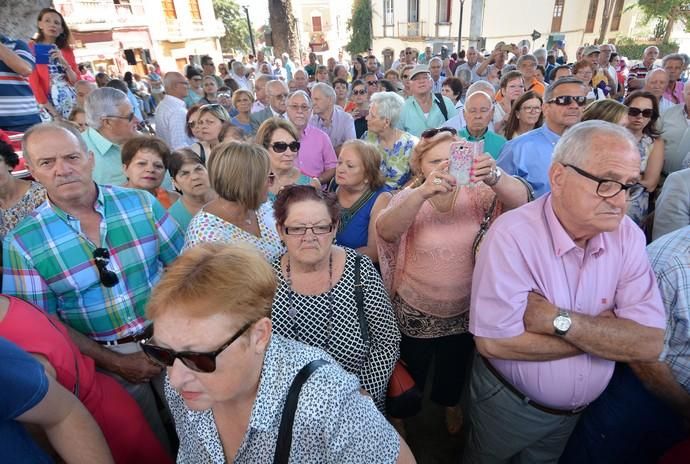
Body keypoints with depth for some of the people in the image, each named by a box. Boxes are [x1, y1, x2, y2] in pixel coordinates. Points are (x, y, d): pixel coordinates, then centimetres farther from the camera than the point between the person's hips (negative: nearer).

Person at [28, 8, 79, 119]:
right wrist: (52, 111, -14)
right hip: (48, 104, -4)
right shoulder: (31, 48, 3)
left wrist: (64, 63, -9)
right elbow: (33, 81, -6)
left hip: (71, 101, 4)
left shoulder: (67, 50, 15)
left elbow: (76, 81, 8)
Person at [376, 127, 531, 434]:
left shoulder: (476, 194, -12)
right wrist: (423, 193, -53)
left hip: (466, 309, 2)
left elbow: (520, 200, -28)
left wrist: (494, 177, -50)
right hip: (416, 311, -1)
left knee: (455, 367, 27)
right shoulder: (408, 199, -16)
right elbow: (385, 230, -36)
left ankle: (450, 404, 60)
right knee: (413, 369, 20)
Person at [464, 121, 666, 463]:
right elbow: (494, 341, -34)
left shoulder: (627, 236, -13)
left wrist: (558, 319, -32)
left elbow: (649, 343, -17)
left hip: (580, 409, 5)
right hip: (507, 403, -4)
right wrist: (606, 329, -23)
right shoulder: (513, 234, -31)